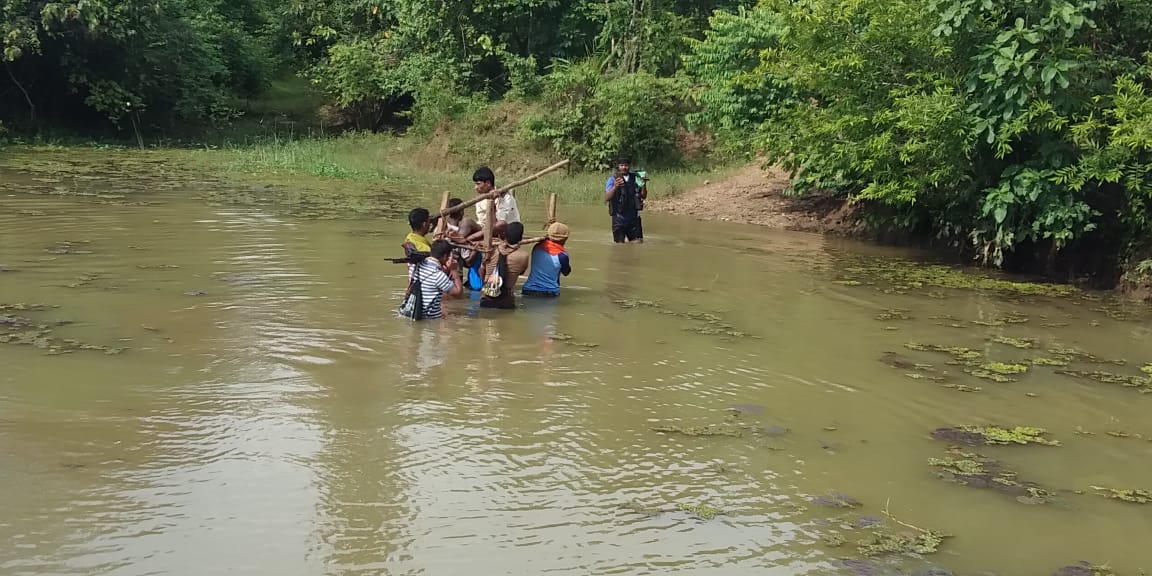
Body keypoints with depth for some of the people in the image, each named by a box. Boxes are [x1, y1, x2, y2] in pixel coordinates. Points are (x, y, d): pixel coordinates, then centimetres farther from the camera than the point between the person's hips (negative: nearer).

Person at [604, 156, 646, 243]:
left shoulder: (635, 178, 7)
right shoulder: (612, 179, -3)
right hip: (619, 218, -3)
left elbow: (643, 196, 8)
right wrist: (615, 187, -31)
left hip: (634, 217, 3)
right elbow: (606, 198, -15)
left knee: (638, 242, 5)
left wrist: (643, 185, -10)